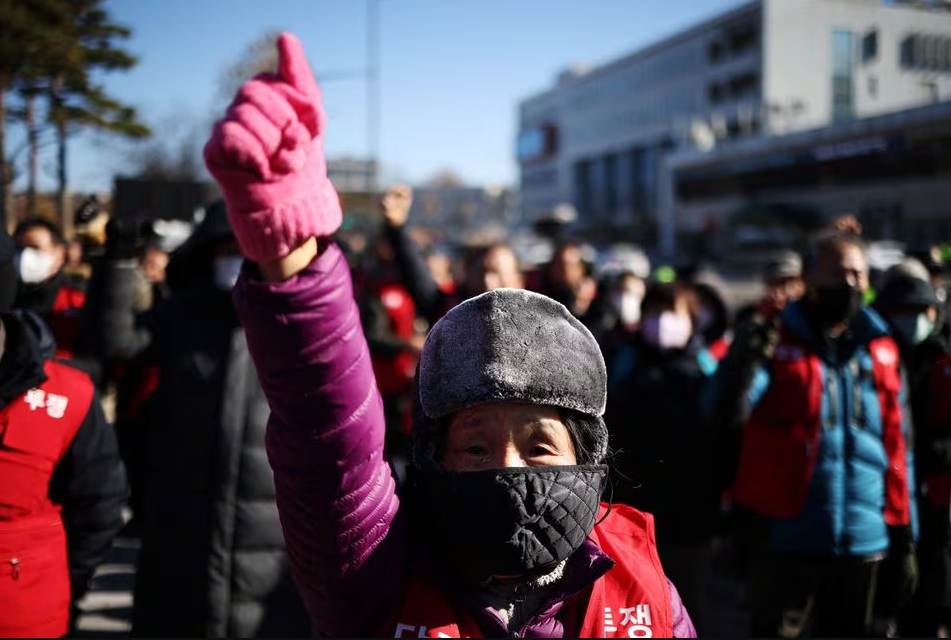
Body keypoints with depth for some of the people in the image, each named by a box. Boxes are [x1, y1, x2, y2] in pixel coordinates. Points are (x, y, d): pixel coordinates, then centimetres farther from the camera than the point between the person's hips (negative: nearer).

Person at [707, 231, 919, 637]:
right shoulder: (776, 341, -4)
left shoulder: (880, 350, 7)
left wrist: (903, 537, 11)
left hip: (863, 540, 4)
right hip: (785, 534, -4)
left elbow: (897, 448, 11)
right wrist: (743, 360, -38)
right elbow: (725, 413, -17)